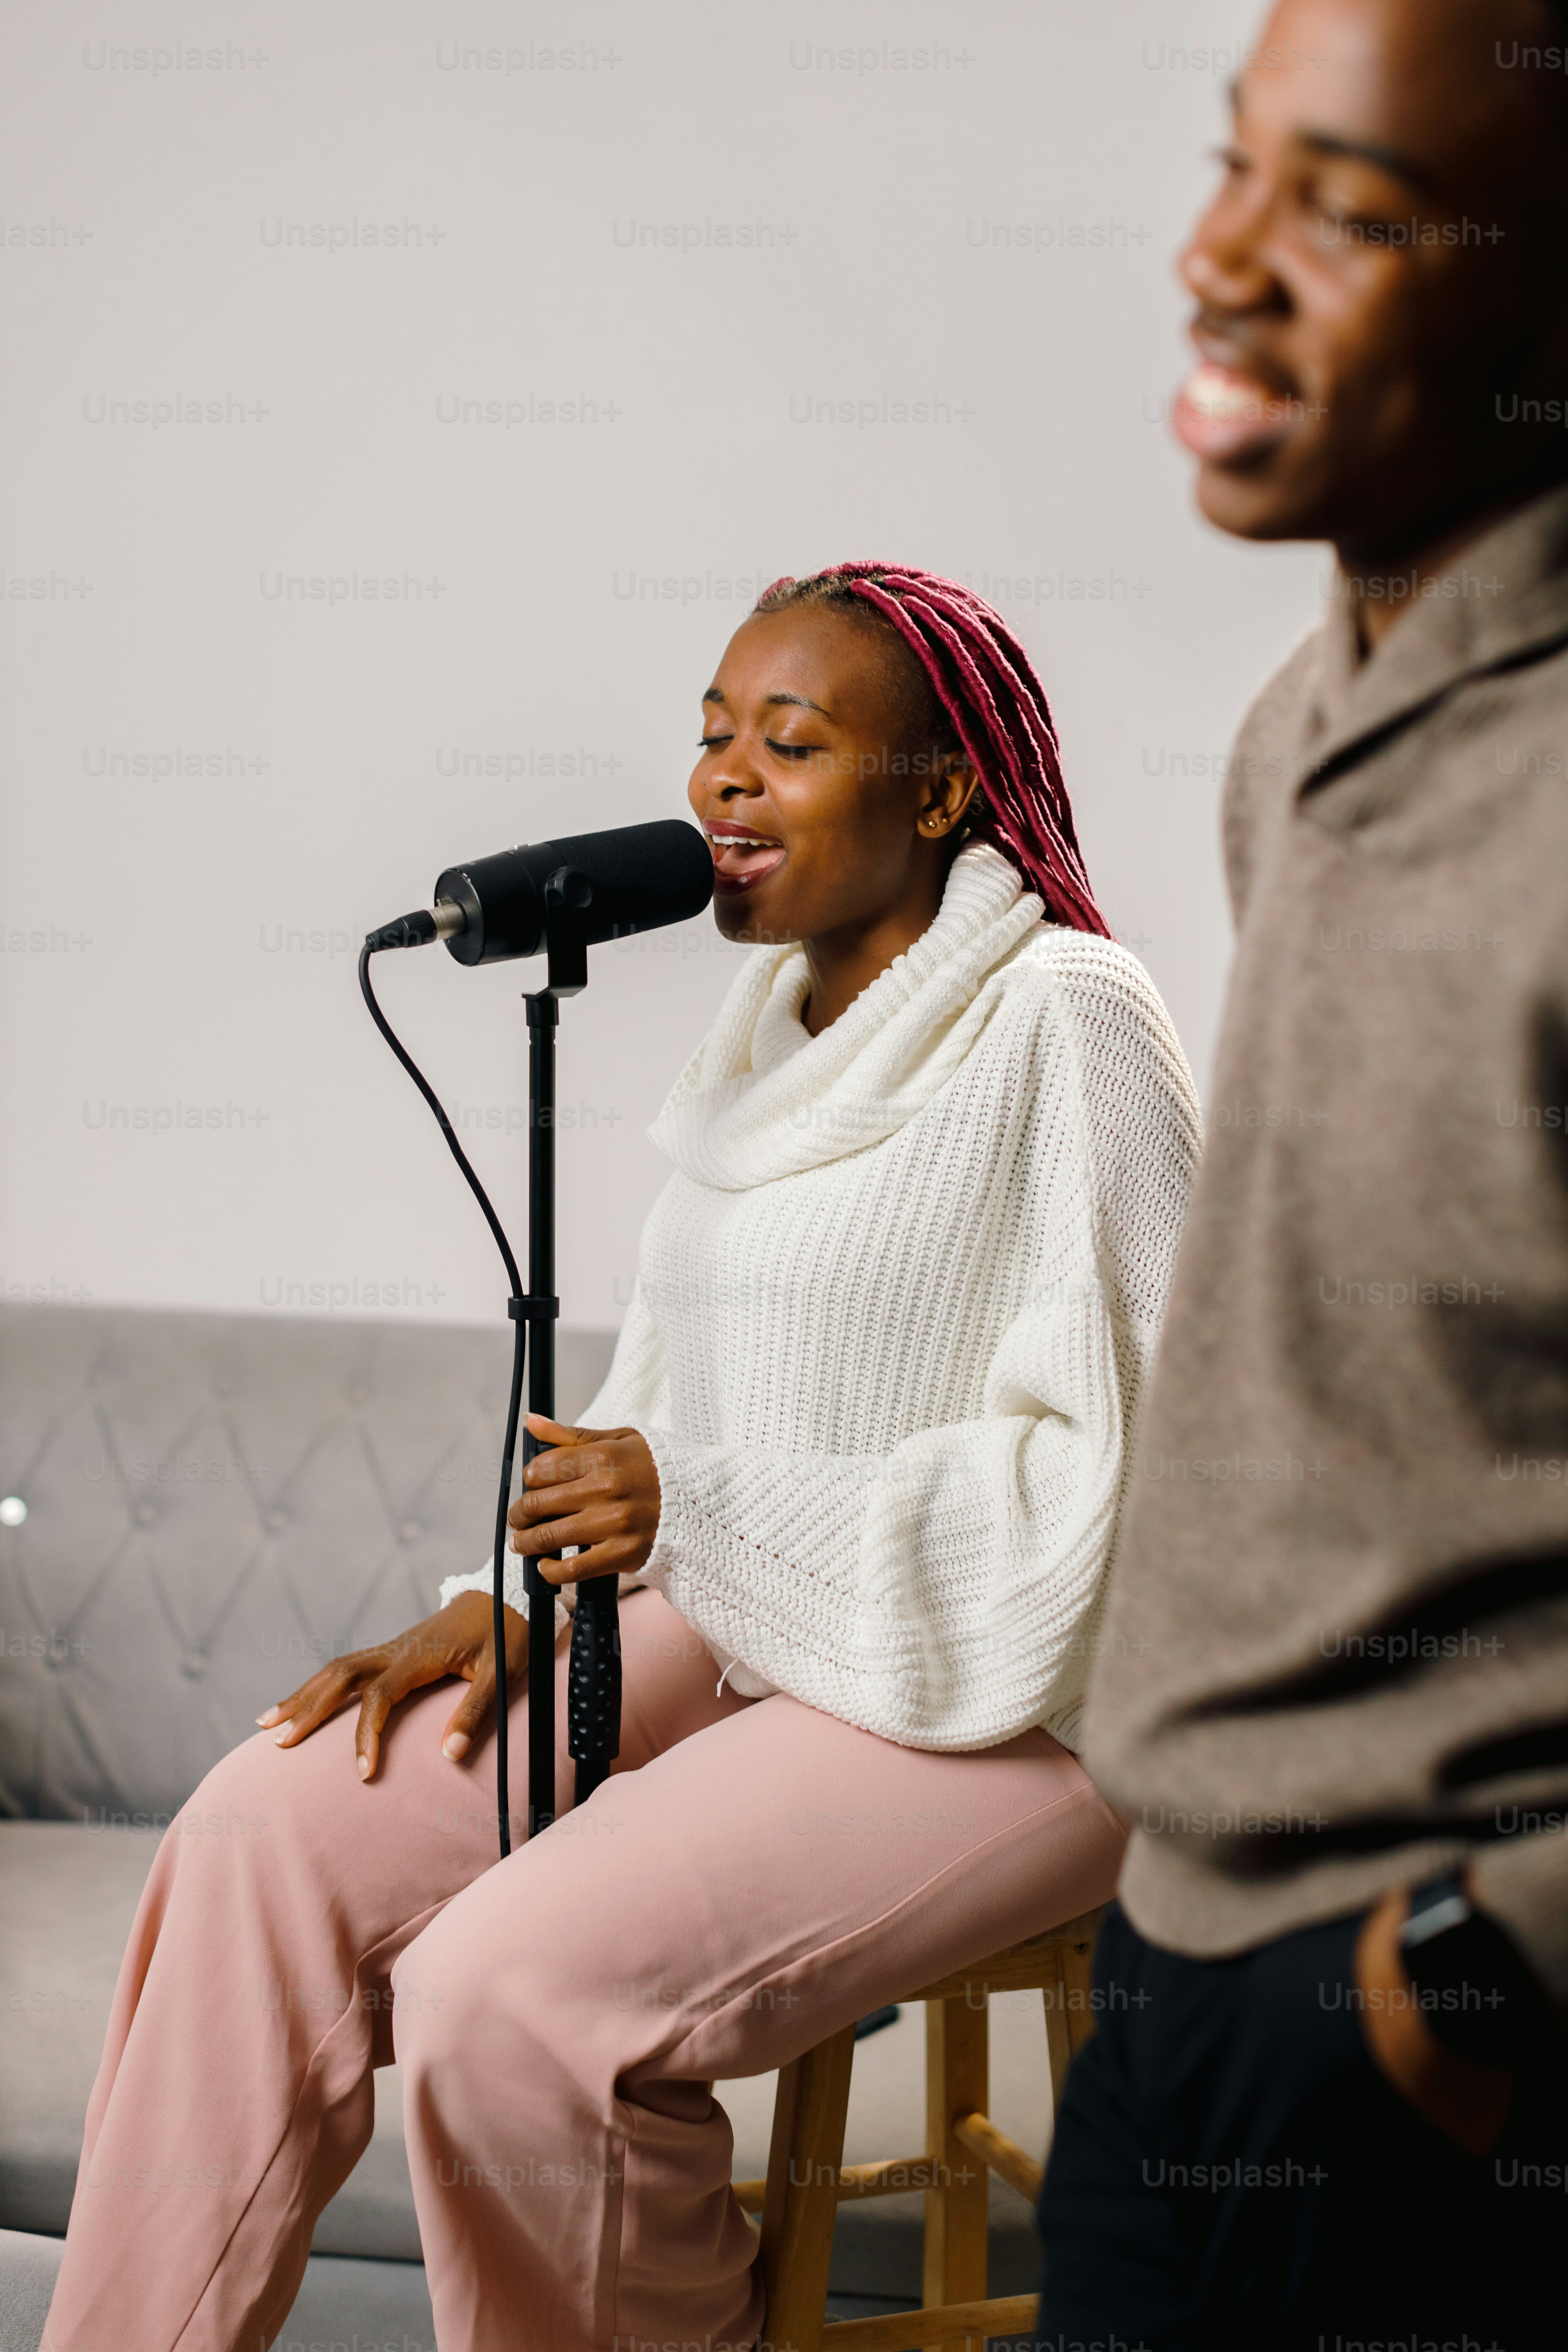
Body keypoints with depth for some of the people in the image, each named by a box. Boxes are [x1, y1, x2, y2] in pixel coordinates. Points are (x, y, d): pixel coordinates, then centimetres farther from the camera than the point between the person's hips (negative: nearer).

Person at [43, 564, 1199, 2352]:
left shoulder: (1067, 1026, -13)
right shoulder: (771, 1022, 12)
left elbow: (1125, 1470, -19)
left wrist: (700, 1509, -20)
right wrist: (520, 1594, 1)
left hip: (1005, 1692, -8)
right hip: (748, 1624, 8)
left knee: (511, 1993, -26)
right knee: (275, 1828, -8)